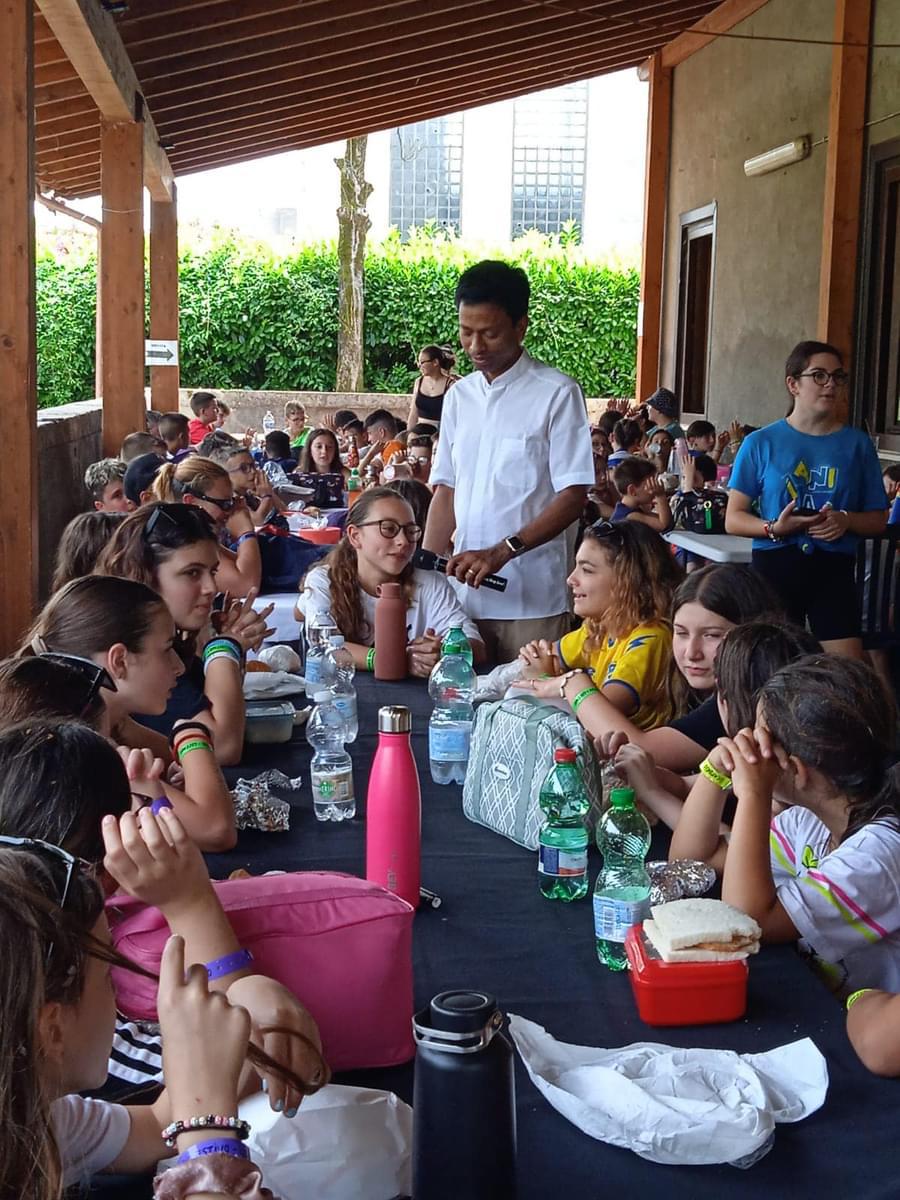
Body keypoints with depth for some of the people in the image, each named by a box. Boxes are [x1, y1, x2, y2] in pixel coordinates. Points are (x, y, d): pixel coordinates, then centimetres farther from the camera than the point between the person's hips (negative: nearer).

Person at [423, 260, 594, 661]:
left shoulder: (557, 394, -6)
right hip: (463, 590, 5)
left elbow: (573, 497, -10)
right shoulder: (458, 397, 11)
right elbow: (446, 490, 14)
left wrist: (502, 552, -19)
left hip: (532, 601, -4)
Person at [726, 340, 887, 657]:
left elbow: (878, 520, 10)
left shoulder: (857, 444, 5)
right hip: (775, 566, -1)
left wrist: (846, 520, -11)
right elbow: (733, 519, 1)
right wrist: (774, 528, -18)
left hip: (834, 568, 1)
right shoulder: (761, 443, 0)